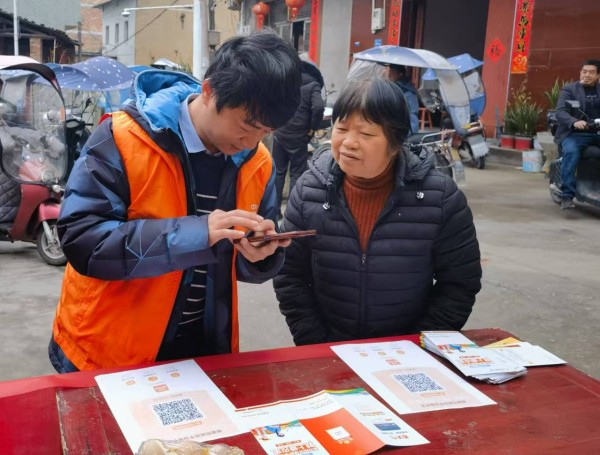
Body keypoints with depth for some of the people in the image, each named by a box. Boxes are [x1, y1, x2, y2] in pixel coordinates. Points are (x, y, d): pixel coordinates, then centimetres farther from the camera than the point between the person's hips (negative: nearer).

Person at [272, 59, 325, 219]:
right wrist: (312, 128, -7)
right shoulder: (313, 85, -4)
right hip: (298, 136, -4)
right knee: (296, 174, 7)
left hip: (279, 133, 4)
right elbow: (318, 107, -20)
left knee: (278, 172, 13)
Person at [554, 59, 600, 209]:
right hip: (575, 133, -3)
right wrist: (574, 122, -27)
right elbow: (560, 112, -8)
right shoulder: (569, 89, 7)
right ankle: (567, 195, -28)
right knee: (571, 152, -33)